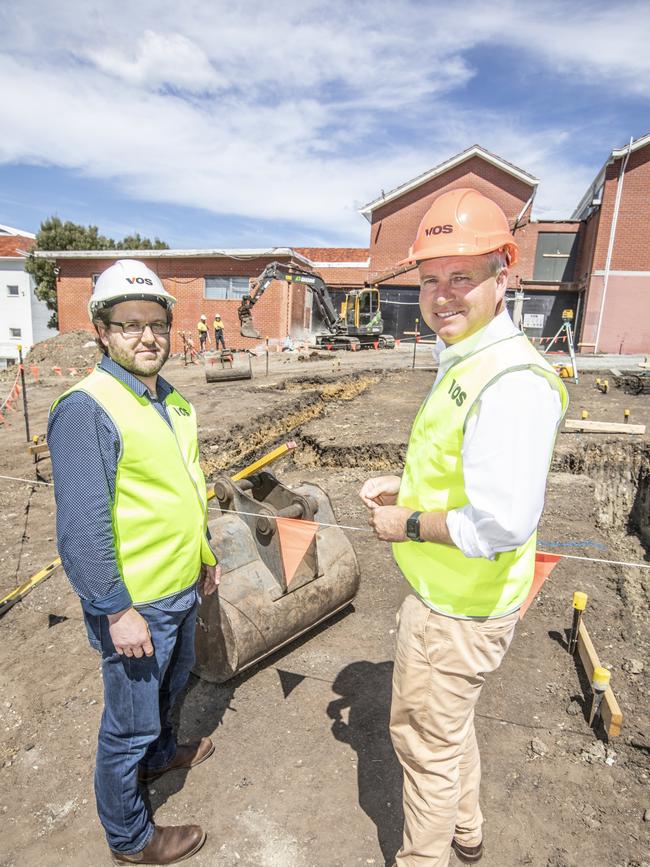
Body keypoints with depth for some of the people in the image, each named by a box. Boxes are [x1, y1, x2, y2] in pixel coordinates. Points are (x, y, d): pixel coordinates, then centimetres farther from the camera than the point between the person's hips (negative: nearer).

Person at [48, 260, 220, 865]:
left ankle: (159, 754, 59)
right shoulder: (85, 409, -22)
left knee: (171, 684, 30)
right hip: (136, 606, -8)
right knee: (129, 722, 14)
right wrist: (118, 611, -20)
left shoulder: (169, 398, 5)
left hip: (182, 588, 8)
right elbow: (82, 527, -23)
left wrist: (205, 553, 17)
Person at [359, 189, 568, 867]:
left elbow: (502, 522, -34)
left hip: (456, 607, -10)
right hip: (451, 593, 10)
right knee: (447, 722, 30)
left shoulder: (511, 380, -28)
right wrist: (404, 484, 4)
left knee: (424, 735, 14)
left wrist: (407, 524, -20)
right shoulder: (463, 362, 5)